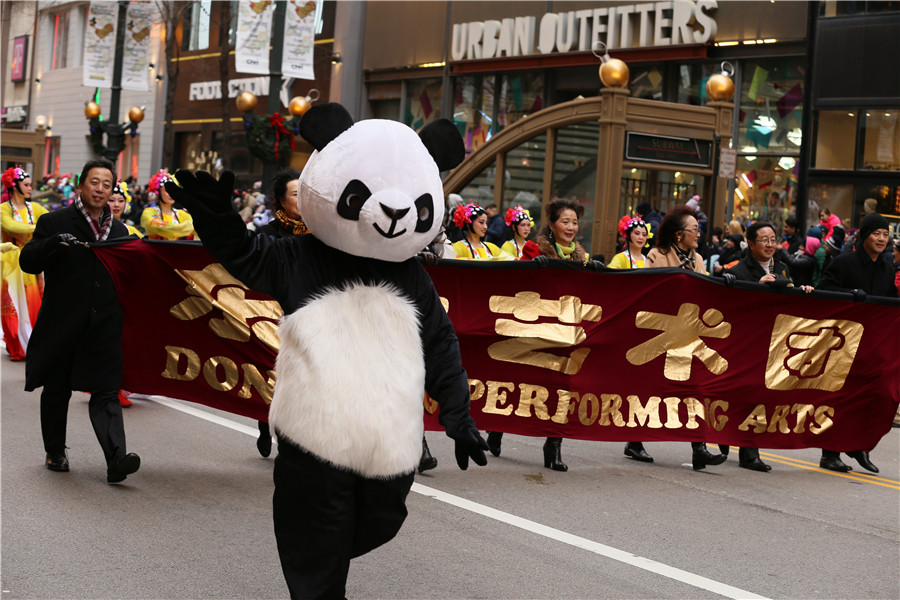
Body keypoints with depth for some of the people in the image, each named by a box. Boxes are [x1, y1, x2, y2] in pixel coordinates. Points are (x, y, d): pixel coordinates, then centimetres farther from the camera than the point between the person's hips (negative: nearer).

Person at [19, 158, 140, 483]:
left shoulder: (120, 231, 15)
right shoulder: (54, 223, 2)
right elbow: (28, 261, -6)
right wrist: (55, 244, -22)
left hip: (105, 324, 2)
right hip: (62, 323, -2)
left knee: (106, 392, -8)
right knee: (56, 390, 11)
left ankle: (116, 459, -18)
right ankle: (55, 452, 28)